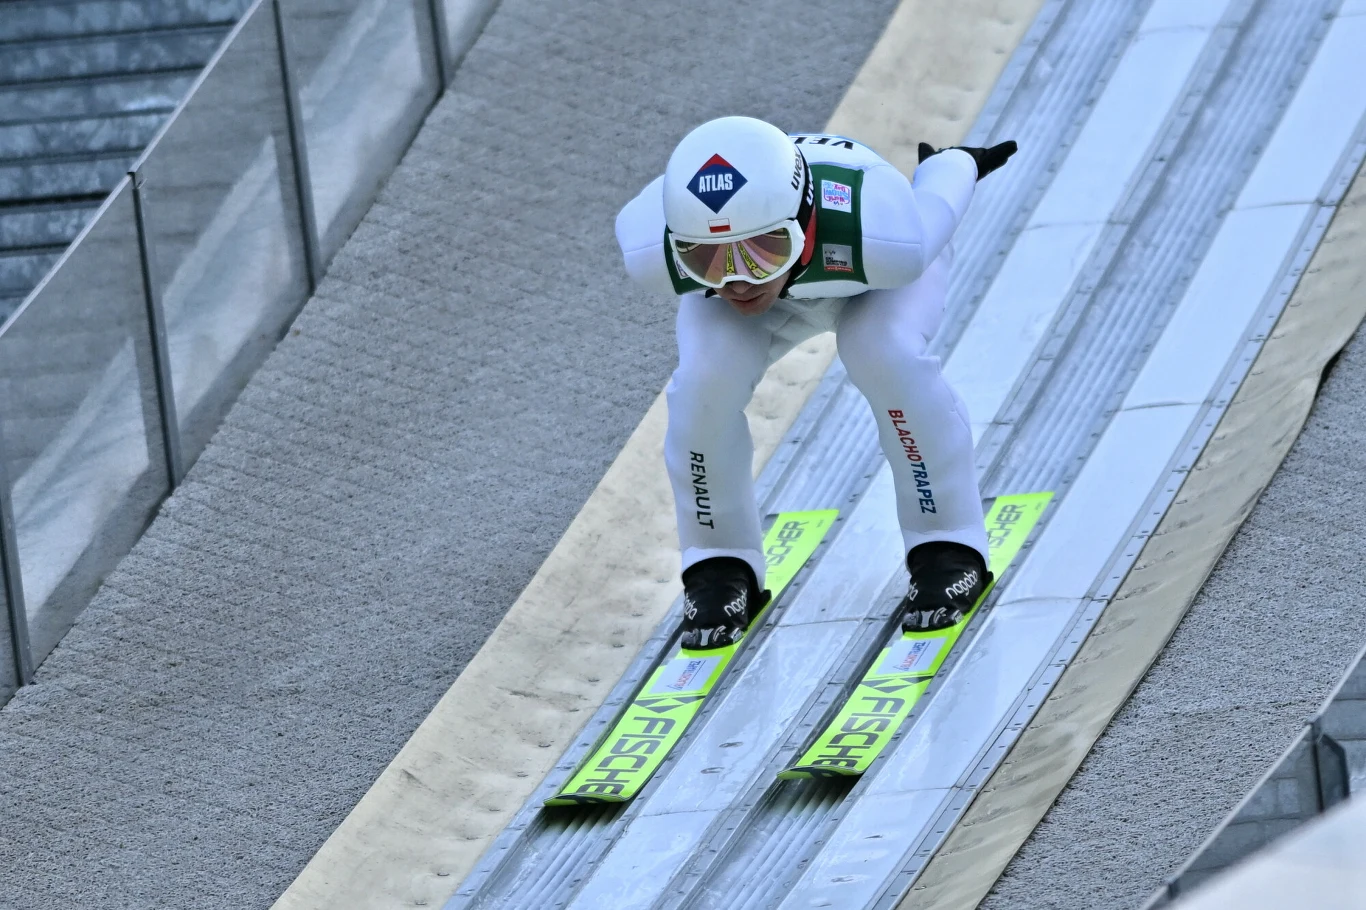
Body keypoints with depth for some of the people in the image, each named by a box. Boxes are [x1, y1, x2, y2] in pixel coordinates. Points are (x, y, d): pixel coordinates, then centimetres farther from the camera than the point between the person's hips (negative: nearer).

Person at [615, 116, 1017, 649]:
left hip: (870, 277, -1)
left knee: (888, 356, -31)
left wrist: (955, 165, 1)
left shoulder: (887, 242, -47)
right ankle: (720, 563, -3)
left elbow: (938, 191, -23)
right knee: (705, 380, -26)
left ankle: (947, 549, -10)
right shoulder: (655, 256, -41)